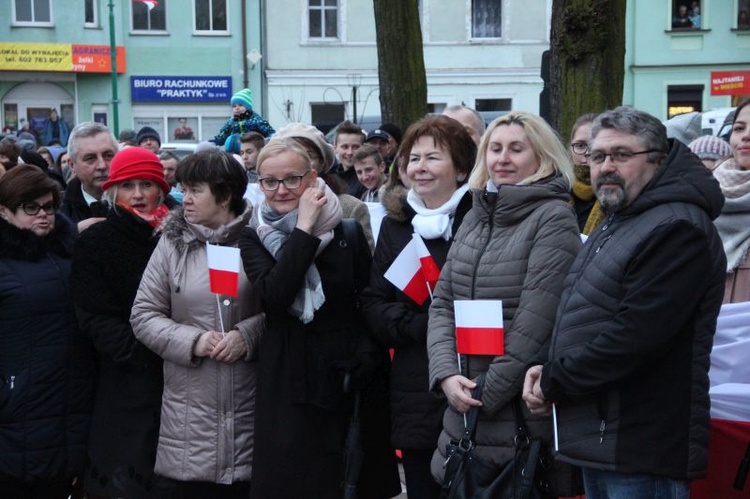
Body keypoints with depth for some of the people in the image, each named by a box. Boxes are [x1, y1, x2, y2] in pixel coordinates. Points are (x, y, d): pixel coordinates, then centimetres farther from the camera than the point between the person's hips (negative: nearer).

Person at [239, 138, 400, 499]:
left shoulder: (348, 231, 2)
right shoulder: (254, 239, 1)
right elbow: (275, 294, -18)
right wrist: (304, 227, -17)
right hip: (289, 380, -1)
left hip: (349, 372, 1)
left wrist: (370, 358, -4)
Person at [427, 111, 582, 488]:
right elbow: (442, 304, 8)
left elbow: (534, 323, -16)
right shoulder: (475, 217, 11)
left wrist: (487, 394, -14)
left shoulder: (554, 219, -10)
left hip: (520, 411, -6)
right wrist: (446, 374, -8)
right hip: (461, 409, 6)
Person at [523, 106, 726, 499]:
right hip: (596, 440, 10)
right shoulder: (613, 225, 16)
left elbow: (633, 336, -25)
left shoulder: (678, 228, -17)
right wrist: (547, 369, 2)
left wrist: (553, 382, -13)